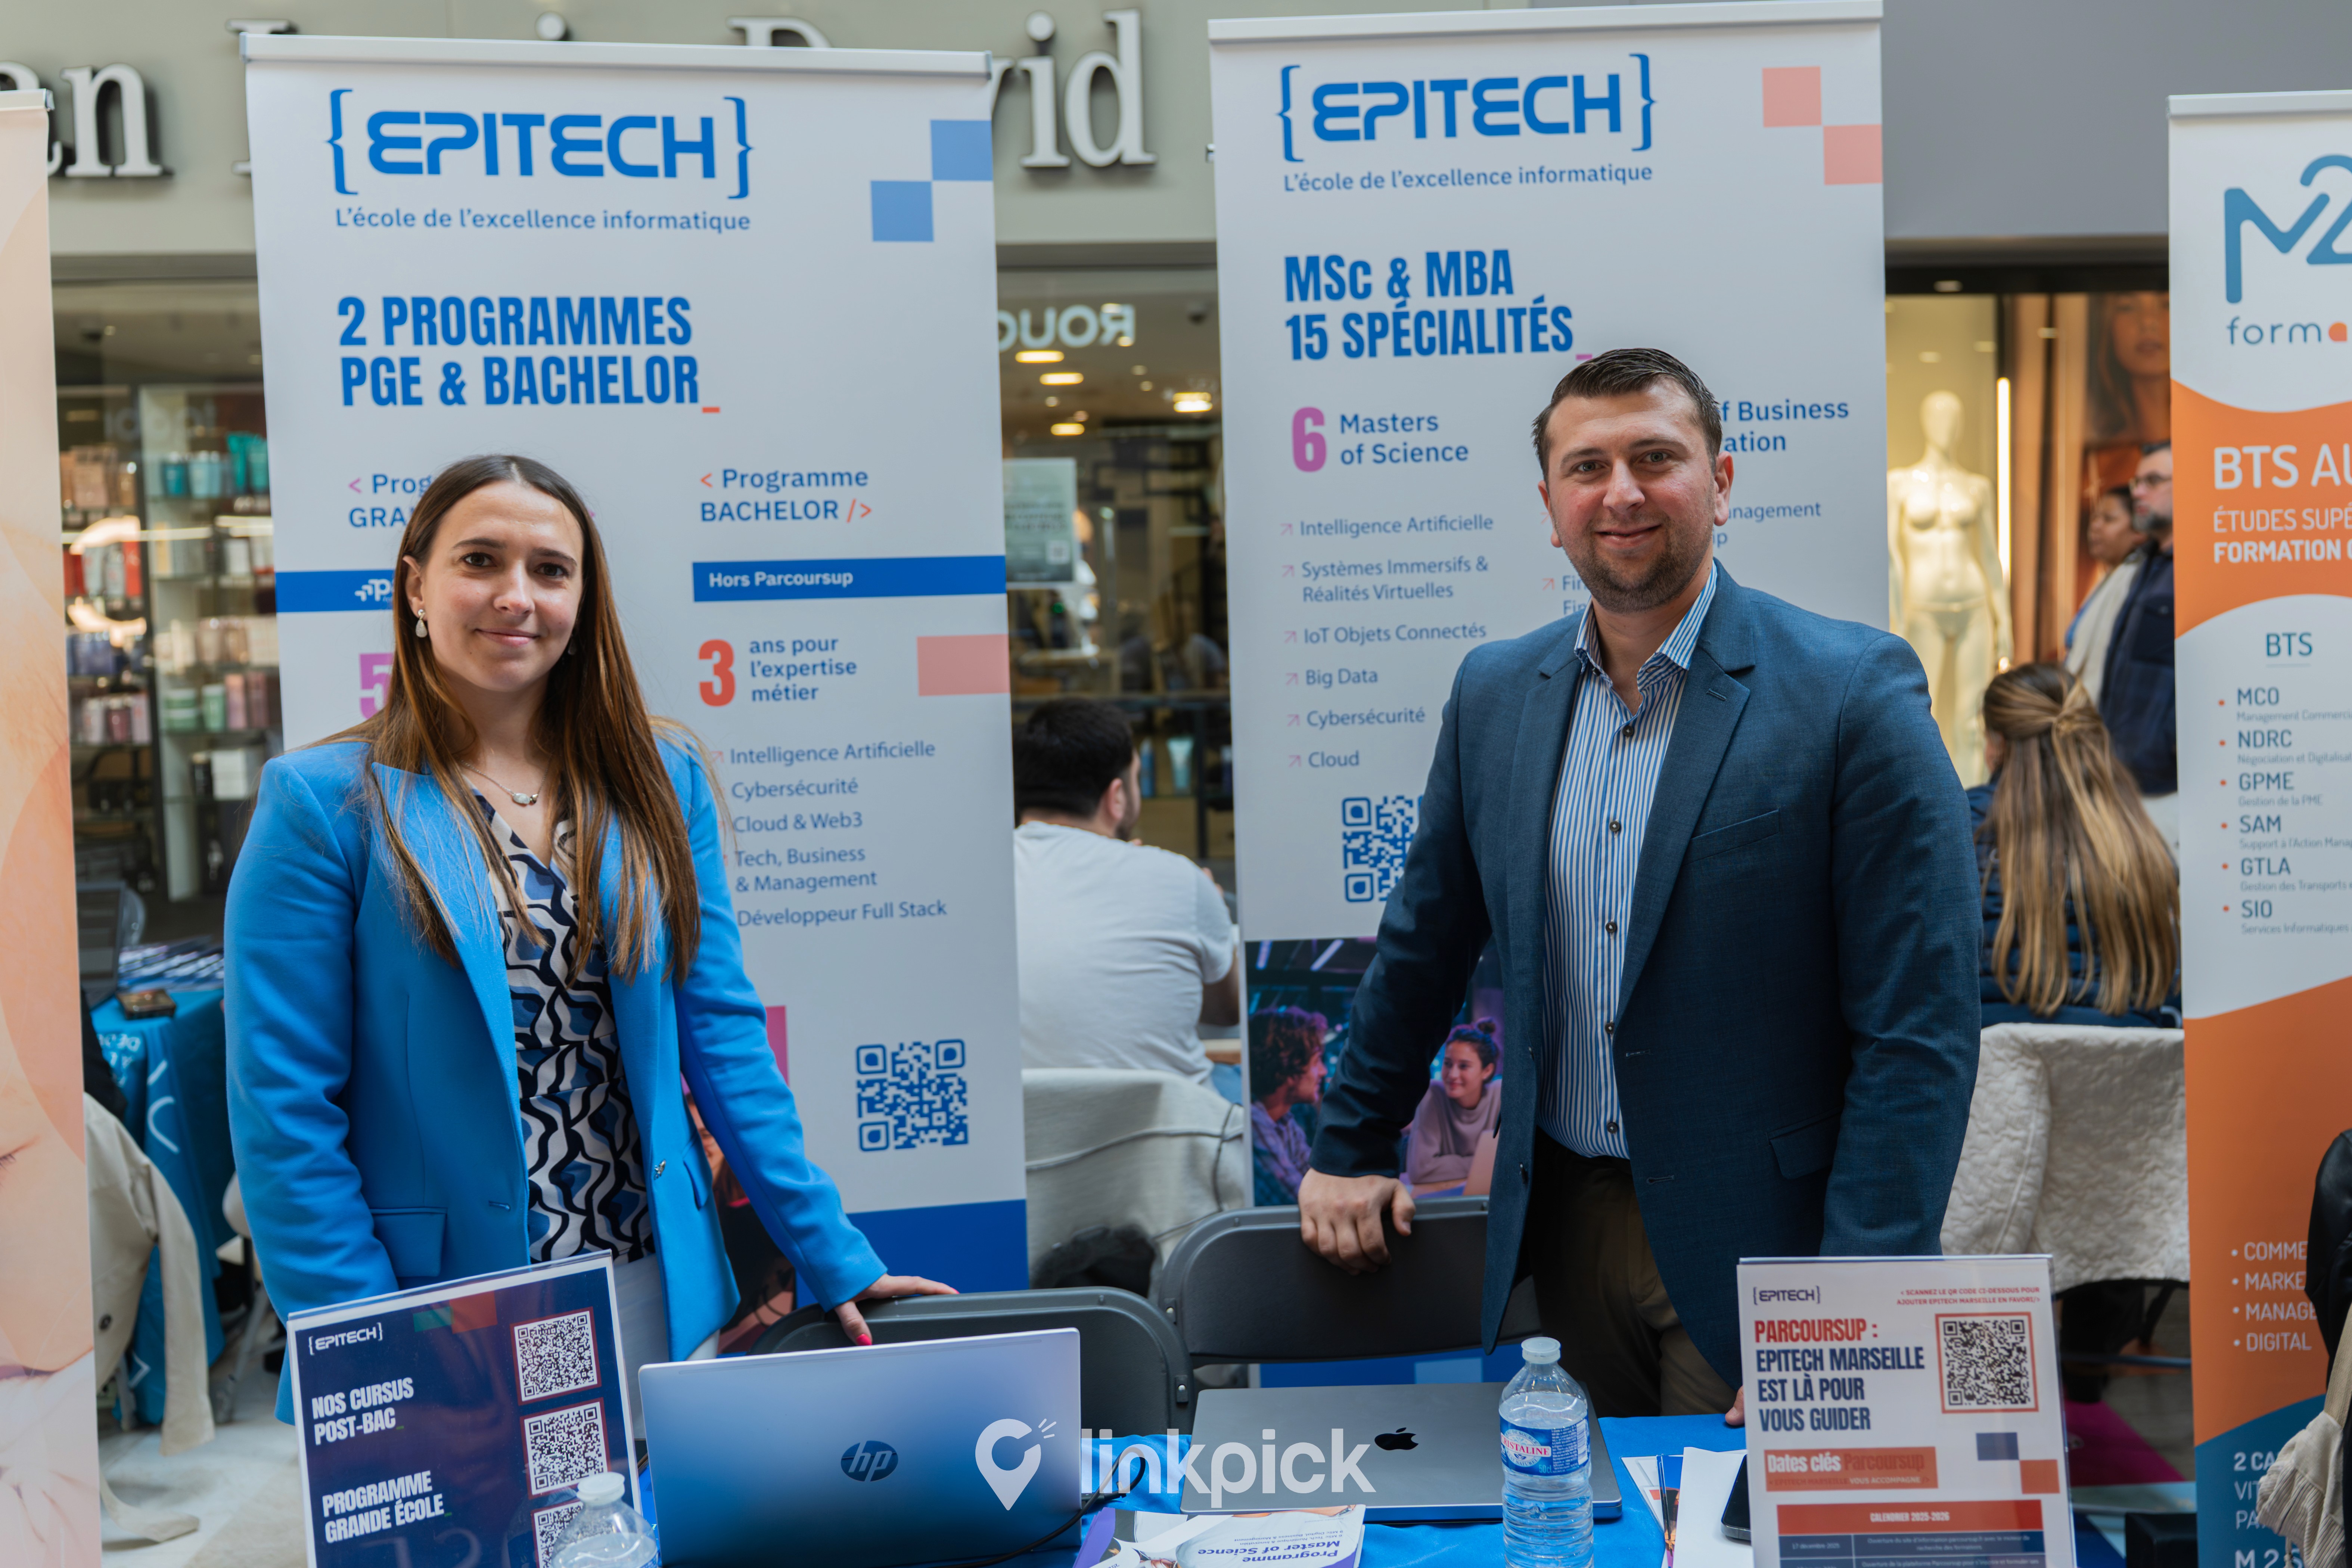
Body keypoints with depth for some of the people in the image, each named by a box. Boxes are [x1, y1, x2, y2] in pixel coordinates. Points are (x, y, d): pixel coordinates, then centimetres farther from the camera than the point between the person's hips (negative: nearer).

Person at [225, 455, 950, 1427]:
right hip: (439, 1320, -3)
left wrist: (834, 1259, 2)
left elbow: (722, 1037, 6)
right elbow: (283, 1107, -7)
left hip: (658, 1303, 4)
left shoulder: (659, 782, 5)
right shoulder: (324, 803, -5)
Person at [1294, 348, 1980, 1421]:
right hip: (1569, 1223, 5)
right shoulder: (1495, 692, 5)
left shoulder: (1855, 693, -11)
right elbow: (1425, 945, 16)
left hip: (1754, 1249, -4)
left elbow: (1920, 1032, -13)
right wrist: (1352, 1148, 19)